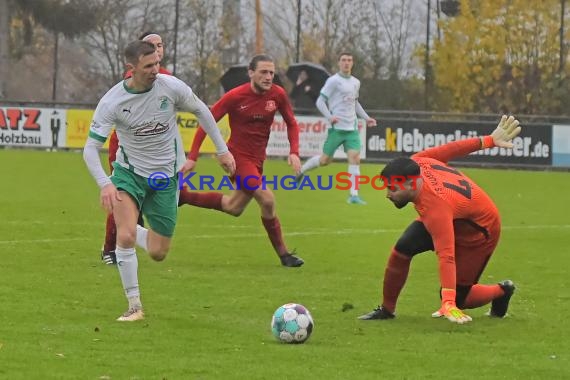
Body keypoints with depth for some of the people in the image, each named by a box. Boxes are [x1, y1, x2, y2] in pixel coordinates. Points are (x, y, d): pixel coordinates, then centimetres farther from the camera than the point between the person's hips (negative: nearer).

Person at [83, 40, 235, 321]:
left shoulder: (171, 87, -14)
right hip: (129, 173, -2)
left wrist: (222, 150, 6)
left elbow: (200, 110, 5)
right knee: (126, 236, -26)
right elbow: (91, 148, -19)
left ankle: (134, 234, 41)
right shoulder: (111, 102, -20)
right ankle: (134, 306, -11)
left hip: (165, 177, 2)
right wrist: (105, 184, -35)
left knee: (158, 253, 5)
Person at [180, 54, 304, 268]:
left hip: (257, 159, 6)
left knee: (233, 207, 16)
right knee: (267, 200, -18)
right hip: (238, 156, -6)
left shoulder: (277, 95, -5)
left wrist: (294, 152, -6)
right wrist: (192, 157, -14)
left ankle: (183, 196, 33)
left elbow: (291, 124, 9)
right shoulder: (235, 97, -17)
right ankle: (283, 254, -4)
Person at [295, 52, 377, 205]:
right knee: (325, 160, 1)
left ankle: (354, 195, -11)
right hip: (337, 128, -5)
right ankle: (302, 169, 30)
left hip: (352, 128, 5)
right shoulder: (333, 81, -6)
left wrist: (366, 118, 19)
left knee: (355, 158, -11)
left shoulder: (356, 82, 14)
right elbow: (320, 102, -8)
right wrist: (330, 117, -23)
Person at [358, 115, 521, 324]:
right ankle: (387, 309, 0)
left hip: (479, 233, -8)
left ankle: (501, 291, 23)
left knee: (457, 297, -4)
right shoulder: (417, 163, -24)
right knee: (402, 249, -14)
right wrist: (489, 140, -1)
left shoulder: (436, 210, -43)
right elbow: (451, 149, -12)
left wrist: (449, 304, -51)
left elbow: (447, 258, -47)